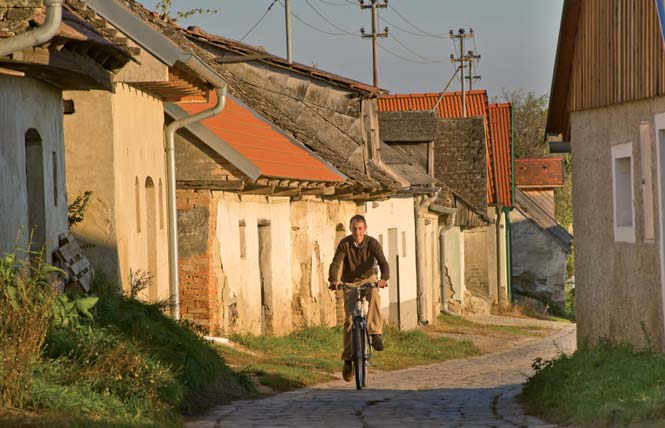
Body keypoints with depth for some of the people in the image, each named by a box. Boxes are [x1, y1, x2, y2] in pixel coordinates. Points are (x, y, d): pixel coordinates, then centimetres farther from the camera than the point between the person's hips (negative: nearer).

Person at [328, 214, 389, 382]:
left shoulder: (372, 243, -17)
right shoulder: (345, 244, -17)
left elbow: (383, 262, -27)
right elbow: (336, 263, -26)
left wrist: (384, 278, -48)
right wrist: (333, 280, -47)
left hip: (368, 279, 0)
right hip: (350, 282, 0)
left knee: (374, 296, -36)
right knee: (349, 319, -11)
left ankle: (375, 334, -34)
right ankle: (348, 359, -2)